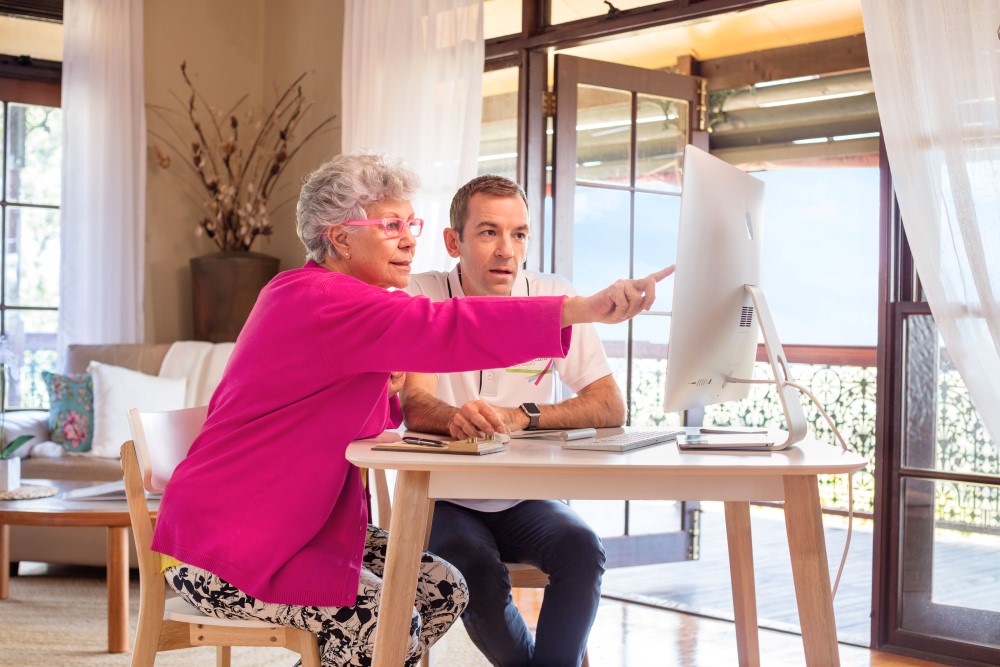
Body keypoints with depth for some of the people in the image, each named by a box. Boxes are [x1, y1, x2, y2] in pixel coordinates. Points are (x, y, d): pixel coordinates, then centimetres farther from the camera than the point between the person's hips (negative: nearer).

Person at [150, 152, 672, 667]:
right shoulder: (316, 300, -20)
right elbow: (440, 329, -35)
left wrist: (382, 389, -6)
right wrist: (583, 309, -41)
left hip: (298, 526, 10)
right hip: (220, 541, -10)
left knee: (444, 591, -1)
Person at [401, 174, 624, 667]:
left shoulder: (555, 299, -4)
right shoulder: (423, 297, -7)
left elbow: (610, 408, -11)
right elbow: (414, 406, -19)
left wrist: (523, 416, -27)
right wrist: (456, 416, -43)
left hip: (524, 500, 1)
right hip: (444, 499, -1)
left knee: (581, 549, -27)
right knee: (478, 571, -29)